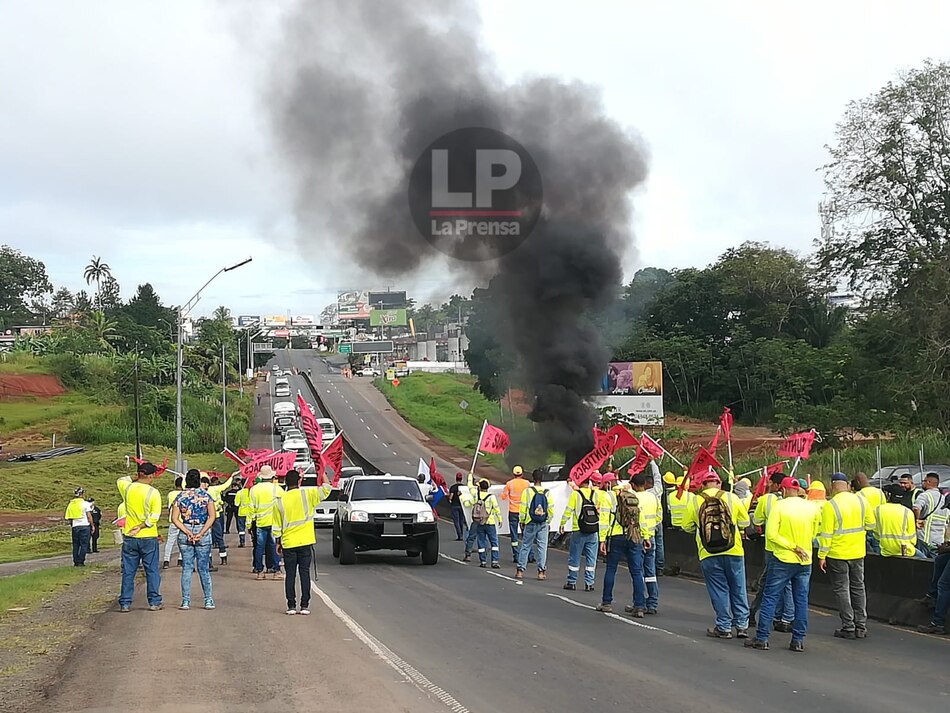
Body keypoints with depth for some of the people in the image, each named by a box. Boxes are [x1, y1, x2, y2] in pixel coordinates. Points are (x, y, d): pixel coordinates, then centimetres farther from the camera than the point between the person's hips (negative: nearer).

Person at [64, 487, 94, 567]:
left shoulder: (70, 504, 7)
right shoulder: (85, 503, -6)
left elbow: (68, 517, 9)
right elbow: (89, 516, -7)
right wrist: (92, 525, 2)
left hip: (75, 526, 4)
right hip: (84, 525, -4)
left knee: (76, 545, 10)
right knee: (84, 545, -1)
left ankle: (75, 562, 10)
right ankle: (81, 562, -6)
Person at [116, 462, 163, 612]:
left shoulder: (127, 488, -1)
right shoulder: (153, 493, -11)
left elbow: (120, 480, 24)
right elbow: (154, 517, -16)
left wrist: (133, 479, 21)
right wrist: (140, 527, -10)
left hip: (129, 537, 3)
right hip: (148, 538, -3)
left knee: (128, 572, 8)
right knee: (152, 570, 6)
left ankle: (125, 603, 8)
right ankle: (154, 602, 7)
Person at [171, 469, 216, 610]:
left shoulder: (180, 496, 1)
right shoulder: (206, 495, -2)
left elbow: (174, 519, -6)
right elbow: (212, 516, -11)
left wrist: (188, 533, -10)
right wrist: (201, 534, -13)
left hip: (184, 534, 1)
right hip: (204, 534, -1)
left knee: (186, 568, 6)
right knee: (204, 569, 7)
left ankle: (186, 601, 4)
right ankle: (208, 600, 9)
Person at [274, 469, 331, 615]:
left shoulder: (279, 501, -2)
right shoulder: (307, 495, -6)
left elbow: (276, 528, 3)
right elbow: (326, 489, -1)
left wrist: (278, 543, 13)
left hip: (288, 543, 0)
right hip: (305, 542, 0)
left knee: (290, 575, 6)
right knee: (305, 573, 4)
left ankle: (291, 606, 4)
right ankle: (304, 606, 2)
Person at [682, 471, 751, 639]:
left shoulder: (694, 501, -3)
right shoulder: (732, 498, -2)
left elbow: (687, 526, 6)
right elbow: (745, 522, 7)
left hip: (708, 555, -1)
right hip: (734, 551, 1)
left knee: (719, 590, 8)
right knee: (738, 589, 12)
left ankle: (724, 627, 10)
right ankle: (742, 625, 16)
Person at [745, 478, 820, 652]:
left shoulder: (780, 506, -10)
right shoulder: (811, 507, 1)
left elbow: (771, 534, -17)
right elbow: (814, 534, 11)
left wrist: (793, 547, -14)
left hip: (783, 559, -4)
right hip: (805, 561, 4)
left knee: (770, 598, 2)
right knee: (801, 600, 9)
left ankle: (762, 638, 2)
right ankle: (798, 640, 10)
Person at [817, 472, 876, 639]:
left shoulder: (830, 505, -16)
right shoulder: (860, 500, -1)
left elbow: (826, 534, -16)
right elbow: (870, 524, 7)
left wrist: (822, 556, -9)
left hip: (838, 554, -5)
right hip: (858, 552, 5)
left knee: (841, 589, 3)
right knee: (858, 587, 15)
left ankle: (848, 628, 4)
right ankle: (861, 627, 17)